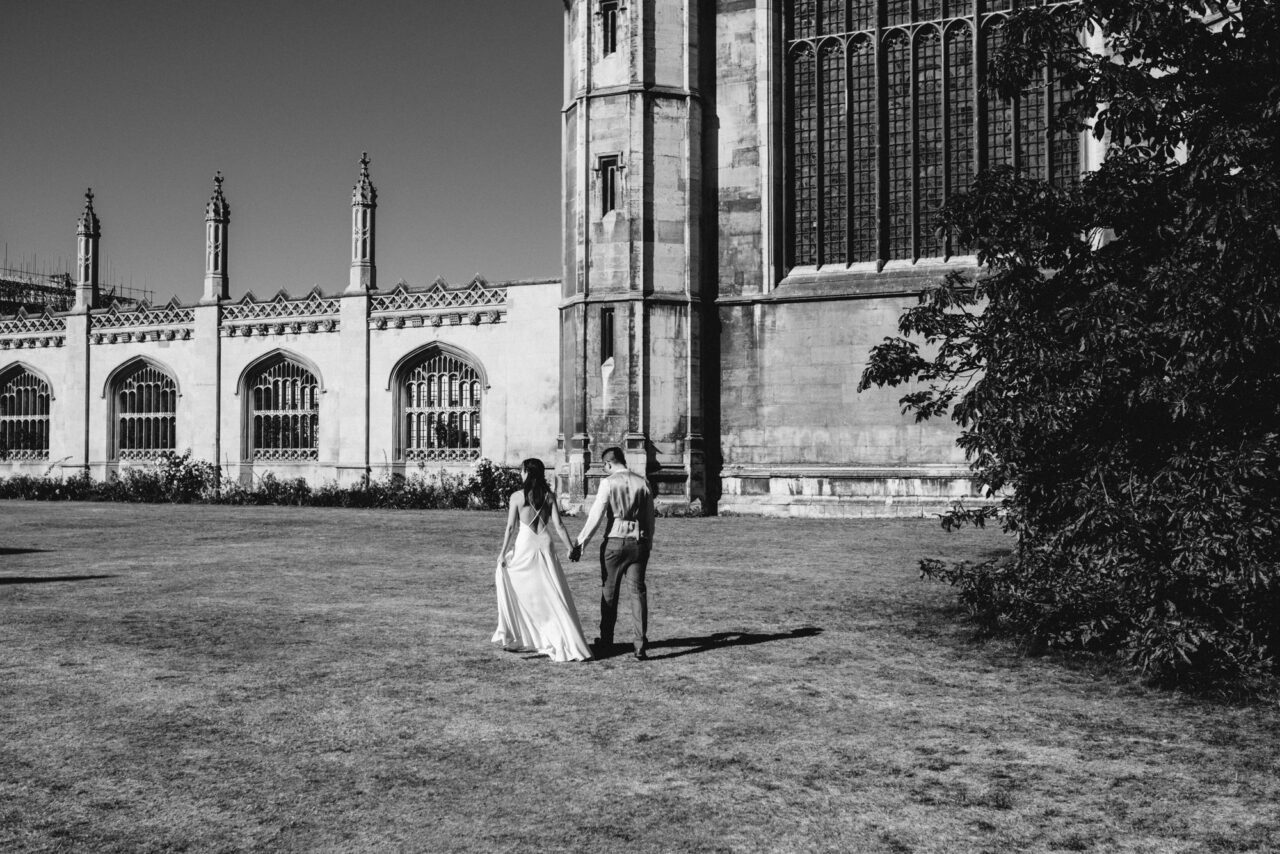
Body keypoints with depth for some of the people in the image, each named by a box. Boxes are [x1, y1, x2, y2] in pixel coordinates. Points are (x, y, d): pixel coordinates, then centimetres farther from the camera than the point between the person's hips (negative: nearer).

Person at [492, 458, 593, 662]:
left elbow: (510, 527, -3)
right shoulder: (549, 496, 2)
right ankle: (569, 643, -1)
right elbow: (558, 526, -2)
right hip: (545, 546, 2)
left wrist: (503, 553, 4)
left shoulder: (517, 496, -3)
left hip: (524, 546, -2)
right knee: (554, 598, 4)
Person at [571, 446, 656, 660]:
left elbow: (596, 515, -11)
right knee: (638, 591, 3)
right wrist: (649, 543, 19)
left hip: (615, 541, -3)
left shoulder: (608, 482, -6)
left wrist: (580, 542, -7)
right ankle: (640, 643, -6)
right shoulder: (642, 483, 5)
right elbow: (650, 517, 9)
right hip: (639, 542, 3)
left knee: (609, 591, 12)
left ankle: (606, 639, 24)